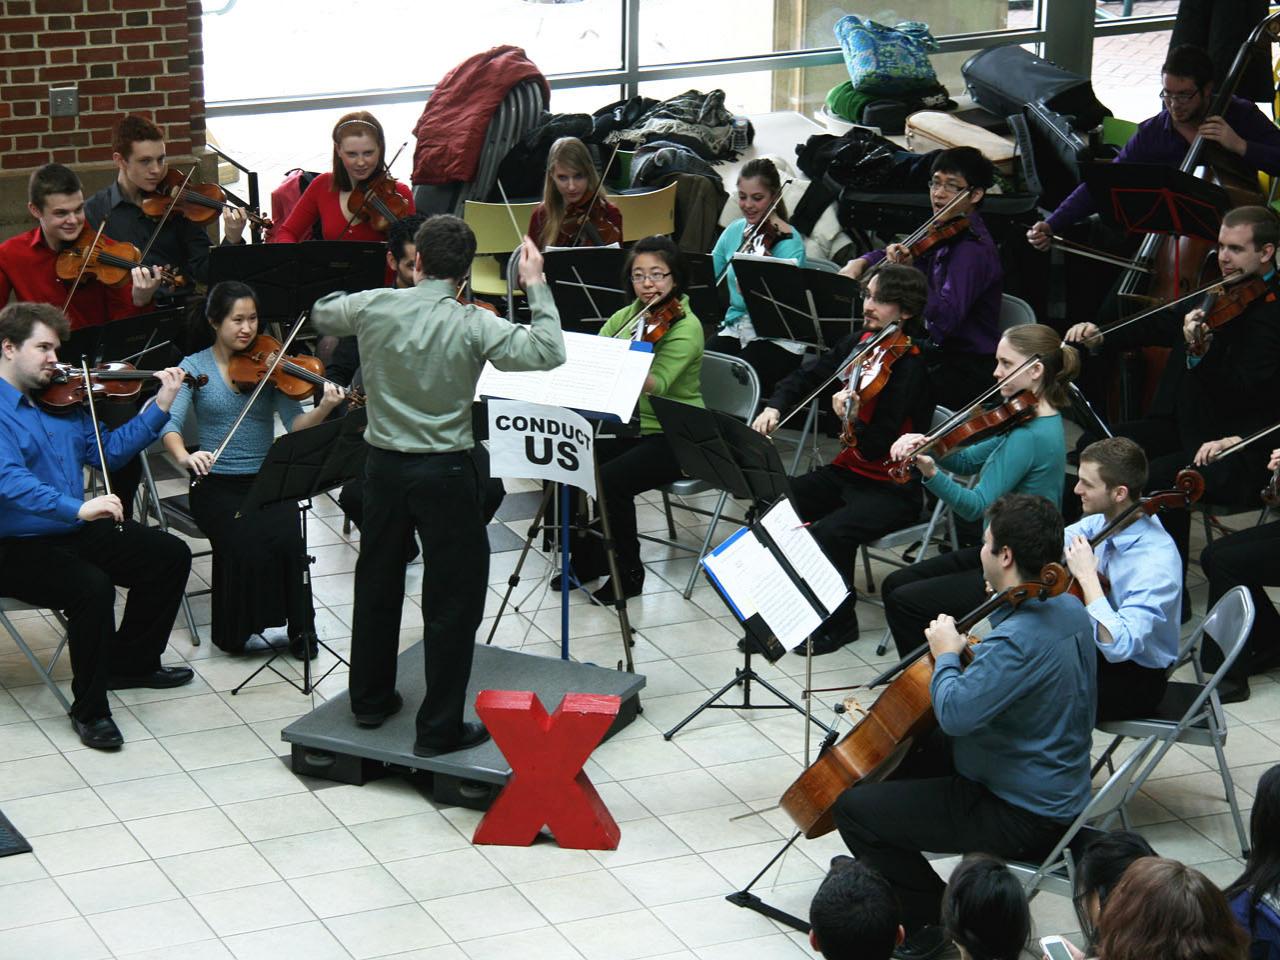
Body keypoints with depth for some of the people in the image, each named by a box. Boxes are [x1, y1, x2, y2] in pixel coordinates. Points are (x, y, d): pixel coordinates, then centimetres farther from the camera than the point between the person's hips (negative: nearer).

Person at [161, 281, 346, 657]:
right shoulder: (195, 367, -1)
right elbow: (170, 422, -14)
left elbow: (296, 424, -6)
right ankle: (239, 629, -8)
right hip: (217, 485, -2)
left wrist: (323, 409, -27)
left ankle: (300, 629, -10)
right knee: (245, 542, -30)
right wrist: (184, 456, -35)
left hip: (266, 481, 2)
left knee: (286, 535, -27)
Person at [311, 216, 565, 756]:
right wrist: (536, 286, -10)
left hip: (384, 465, 4)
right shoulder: (471, 325, -17)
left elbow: (321, 314, 16)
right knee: (454, 598, 5)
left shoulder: (374, 307, -6)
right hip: (444, 471, -4)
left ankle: (370, 700, 34)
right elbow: (548, 353, -20)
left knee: (378, 583, 22)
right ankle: (439, 728, 5)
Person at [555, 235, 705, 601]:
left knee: (610, 481, -28)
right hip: (629, 429, 7)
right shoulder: (625, 317, 9)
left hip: (673, 438, -7)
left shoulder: (685, 327, -13)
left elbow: (656, 385, -27)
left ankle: (628, 574, -9)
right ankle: (586, 560, 4)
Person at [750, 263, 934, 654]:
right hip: (847, 471, 8)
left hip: (894, 489, -7)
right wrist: (774, 407, -6)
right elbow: (807, 378, 11)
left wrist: (853, 421, -38)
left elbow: (877, 448, -21)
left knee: (829, 531, -31)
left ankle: (839, 622, -8)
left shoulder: (911, 367, -19)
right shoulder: (859, 344, 3)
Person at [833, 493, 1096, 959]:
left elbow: (955, 712, -34)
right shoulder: (1069, 608, 1)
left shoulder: (1017, 639, -32)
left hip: (1024, 819, -10)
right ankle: (878, 868, 41)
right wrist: (975, 653, 7)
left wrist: (946, 655, -17)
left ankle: (929, 918, 4)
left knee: (854, 809, -8)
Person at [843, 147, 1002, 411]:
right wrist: (860, 263, 4)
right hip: (936, 352, 9)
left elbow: (946, 316, -31)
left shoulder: (973, 250, -20)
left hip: (967, 373, -9)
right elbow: (892, 253, 23)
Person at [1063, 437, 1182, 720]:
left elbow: (1119, 646, -42)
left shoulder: (1156, 563, -31)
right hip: (1096, 648, 8)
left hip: (1134, 678, -8)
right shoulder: (1103, 522, -7)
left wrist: (1087, 577, -36)